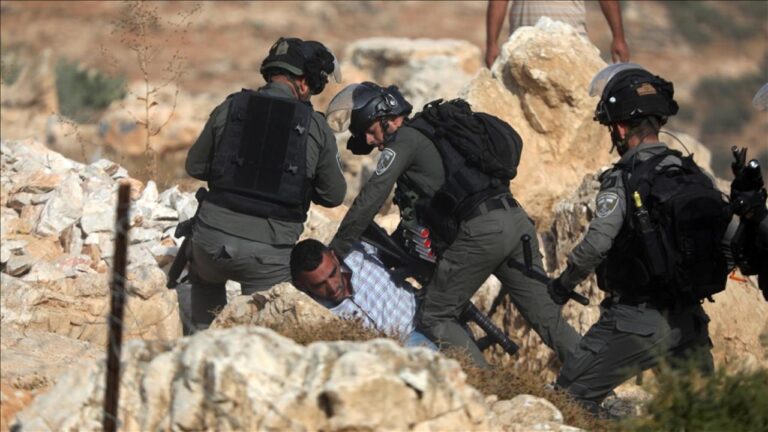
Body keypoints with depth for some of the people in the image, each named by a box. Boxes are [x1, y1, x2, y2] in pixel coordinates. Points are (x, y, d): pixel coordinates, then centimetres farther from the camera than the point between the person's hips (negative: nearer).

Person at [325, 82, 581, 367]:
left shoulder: (403, 141, 0)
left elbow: (370, 199, -7)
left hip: (481, 231, -9)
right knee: (546, 316, 9)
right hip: (516, 221, 9)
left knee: (435, 319, 0)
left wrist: (334, 253, -4)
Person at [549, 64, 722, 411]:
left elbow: (595, 246, -18)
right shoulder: (697, 176, 5)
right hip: (690, 324, 6)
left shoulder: (622, 180, -13)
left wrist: (563, 284, -2)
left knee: (570, 400, 3)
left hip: (635, 324, -6)